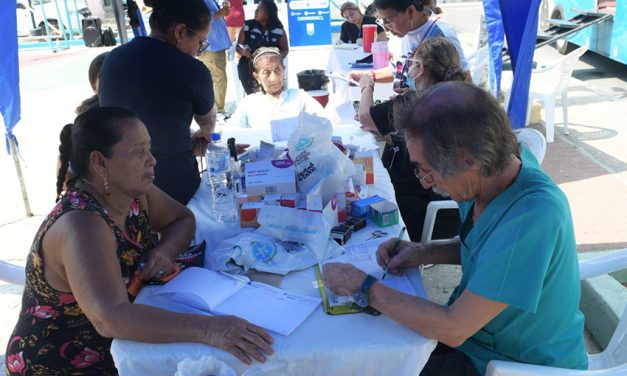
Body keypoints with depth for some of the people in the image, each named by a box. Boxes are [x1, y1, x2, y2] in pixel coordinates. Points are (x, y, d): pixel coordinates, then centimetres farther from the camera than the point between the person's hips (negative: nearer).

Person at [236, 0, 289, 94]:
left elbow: (285, 50, 8)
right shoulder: (248, 26, 4)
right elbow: (238, 46, 8)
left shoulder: (279, 29, 2)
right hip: (249, 63, 1)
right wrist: (243, 51, -17)